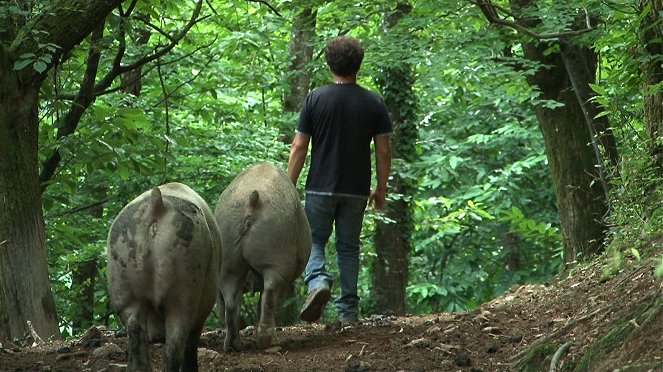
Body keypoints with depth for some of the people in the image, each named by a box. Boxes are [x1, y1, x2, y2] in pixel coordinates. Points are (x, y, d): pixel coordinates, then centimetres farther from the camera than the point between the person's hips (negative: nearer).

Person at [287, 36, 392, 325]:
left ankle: (318, 280, -19)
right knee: (349, 247, 12)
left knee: (314, 240, 10)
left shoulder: (316, 99, -5)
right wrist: (381, 189, 11)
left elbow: (299, 147, -5)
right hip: (356, 190, 2)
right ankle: (348, 310, 9)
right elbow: (384, 151, 0)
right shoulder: (374, 103, 0)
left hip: (321, 188, -2)